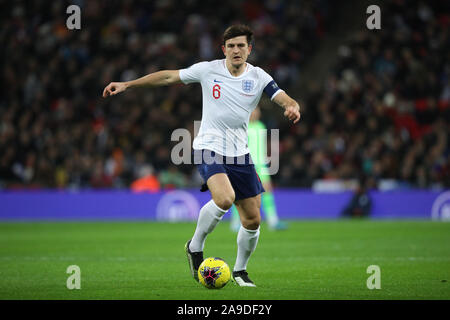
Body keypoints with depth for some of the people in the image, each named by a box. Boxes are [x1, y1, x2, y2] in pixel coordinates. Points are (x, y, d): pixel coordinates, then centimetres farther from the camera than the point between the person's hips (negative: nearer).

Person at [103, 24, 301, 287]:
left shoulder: (258, 77, -1)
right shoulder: (208, 70, -4)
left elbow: (286, 100, -10)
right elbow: (168, 76, 3)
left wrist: (293, 108, -35)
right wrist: (127, 85, 2)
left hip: (240, 154, 3)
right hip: (209, 147, -3)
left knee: (253, 220, 2)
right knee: (224, 198, -31)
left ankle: (240, 270, 28)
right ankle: (195, 247, -7)